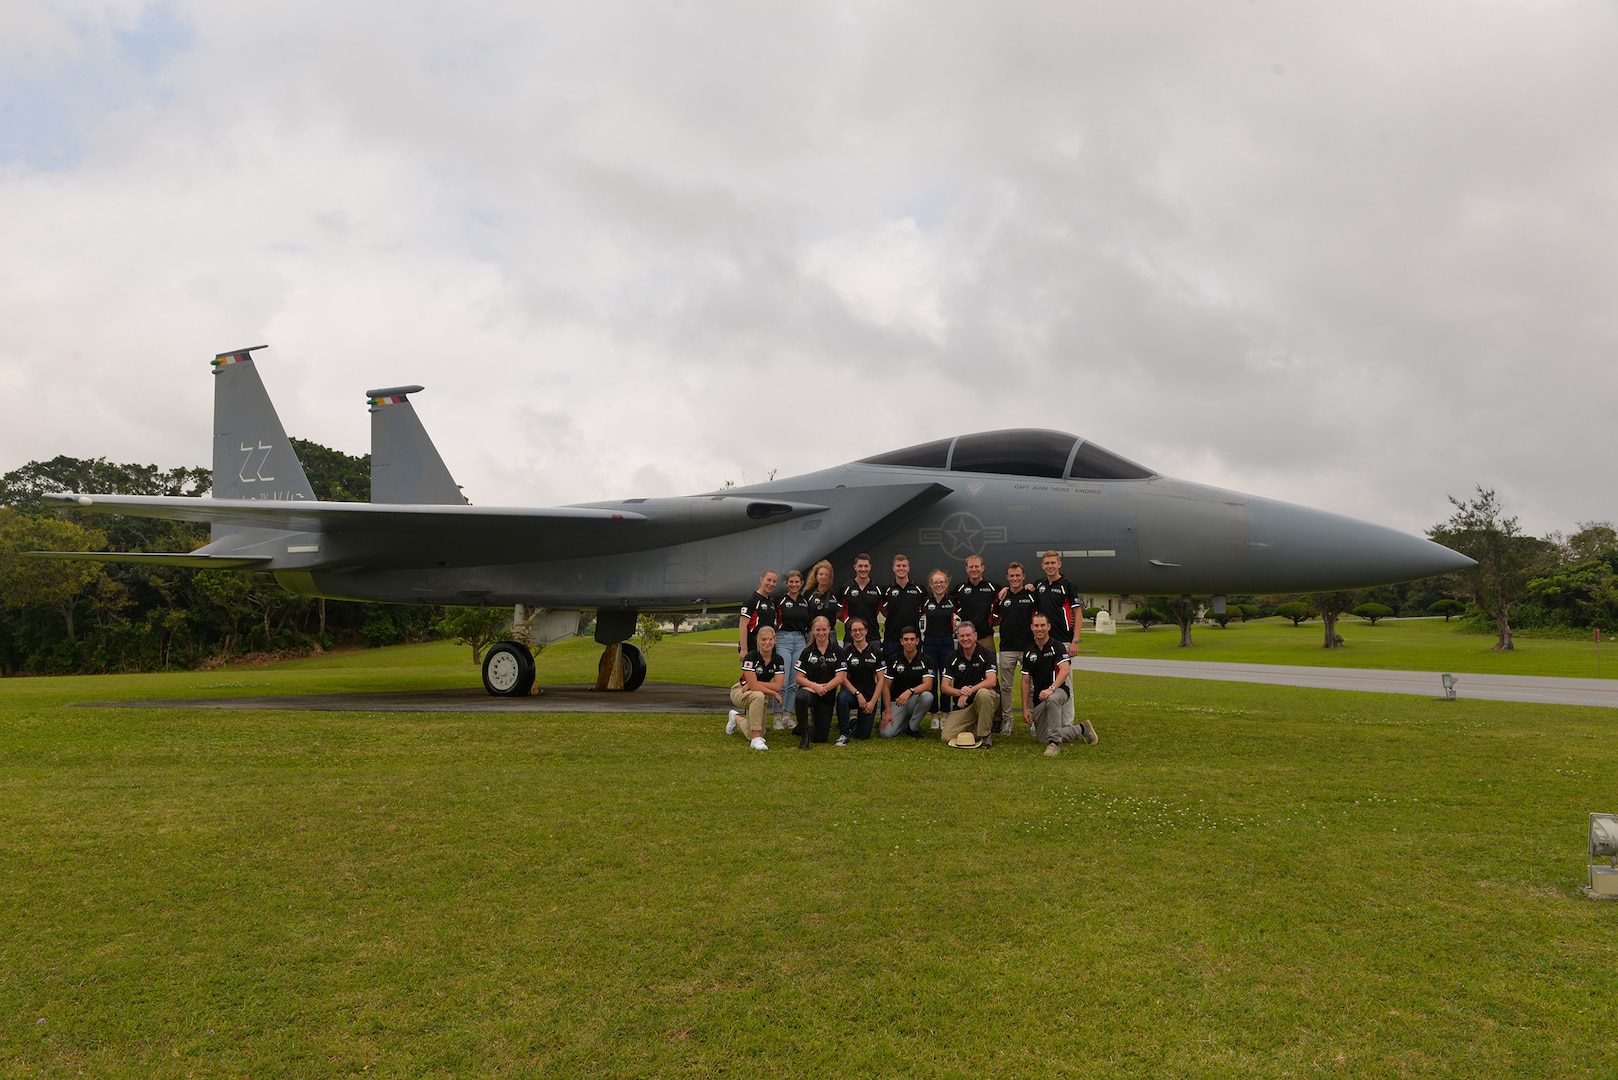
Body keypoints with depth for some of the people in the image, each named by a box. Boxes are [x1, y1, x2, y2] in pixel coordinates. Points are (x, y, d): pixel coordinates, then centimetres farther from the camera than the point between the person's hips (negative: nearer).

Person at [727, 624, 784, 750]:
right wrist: (774, 693, -22)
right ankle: (756, 739, -31)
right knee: (758, 696, -41)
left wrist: (756, 683, -24)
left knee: (750, 735, -3)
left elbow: (778, 686, -17)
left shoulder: (778, 660, -9)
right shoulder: (751, 657, -23)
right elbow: (753, 685, -28)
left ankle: (737, 718, 33)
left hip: (761, 696, 5)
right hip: (741, 692, -5)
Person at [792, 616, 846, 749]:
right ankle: (803, 734, -21)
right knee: (801, 697, -40)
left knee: (821, 737, -1)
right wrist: (814, 685, -21)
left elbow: (839, 678, -6)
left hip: (827, 697, 1)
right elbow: (799, 678, -3)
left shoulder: (837, 652, 0)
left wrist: (823, 688, -20)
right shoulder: (807, 652, 2)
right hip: (809, 690, -1)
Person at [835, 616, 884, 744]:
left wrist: (872, 702, -9)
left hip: (870, 696, 1)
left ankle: (855, 722, 33)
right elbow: (843, 678, -6)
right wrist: (858, 694, -18)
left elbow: (880, 680, 0)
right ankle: (844, 733, -17)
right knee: (842, 697, -38)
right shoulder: (846, 652, -2)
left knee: (863, 735, -6)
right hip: (852, 693, -1)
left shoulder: (875, 652, 2)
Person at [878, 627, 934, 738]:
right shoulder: (893, 660, -1)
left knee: (927, 696, -36)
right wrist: (887, 712, -10)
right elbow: (886, 686, -1)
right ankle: (905, 724, 11)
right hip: (896, 701, 0)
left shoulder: (925, 660, -4)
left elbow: (928, 685, -17)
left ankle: (913, 727, -10)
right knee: (886, 733, -24)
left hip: (915, 700, 0)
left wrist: (910, 691, -35)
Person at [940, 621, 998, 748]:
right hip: (962, 705, 3)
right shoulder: (953, 658, 3)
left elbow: (991, 681, -18)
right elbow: (945, 687, 0)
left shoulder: (986, 655, -5)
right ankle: (973, 728, 12)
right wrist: (959, 692, -22)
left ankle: (984, 735, -19)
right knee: (947, 737, -17)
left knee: (983, 693, -39)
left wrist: (968, 692, -26)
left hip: (984, 703, -3)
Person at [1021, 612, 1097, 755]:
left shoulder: (1057, 646, -7)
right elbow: (1026, 681, 9)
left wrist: (1051, 688, -37)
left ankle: (1055, 743, -32)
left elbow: (1065, 669, -23)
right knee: (1042, 739, 4)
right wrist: (1025, 708, 3)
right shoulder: (1029, 653, 8)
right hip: (1038, 700, 6)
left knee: (1051, 700, -43)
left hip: (1059, 691, -6)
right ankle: (1081, 729, 25)